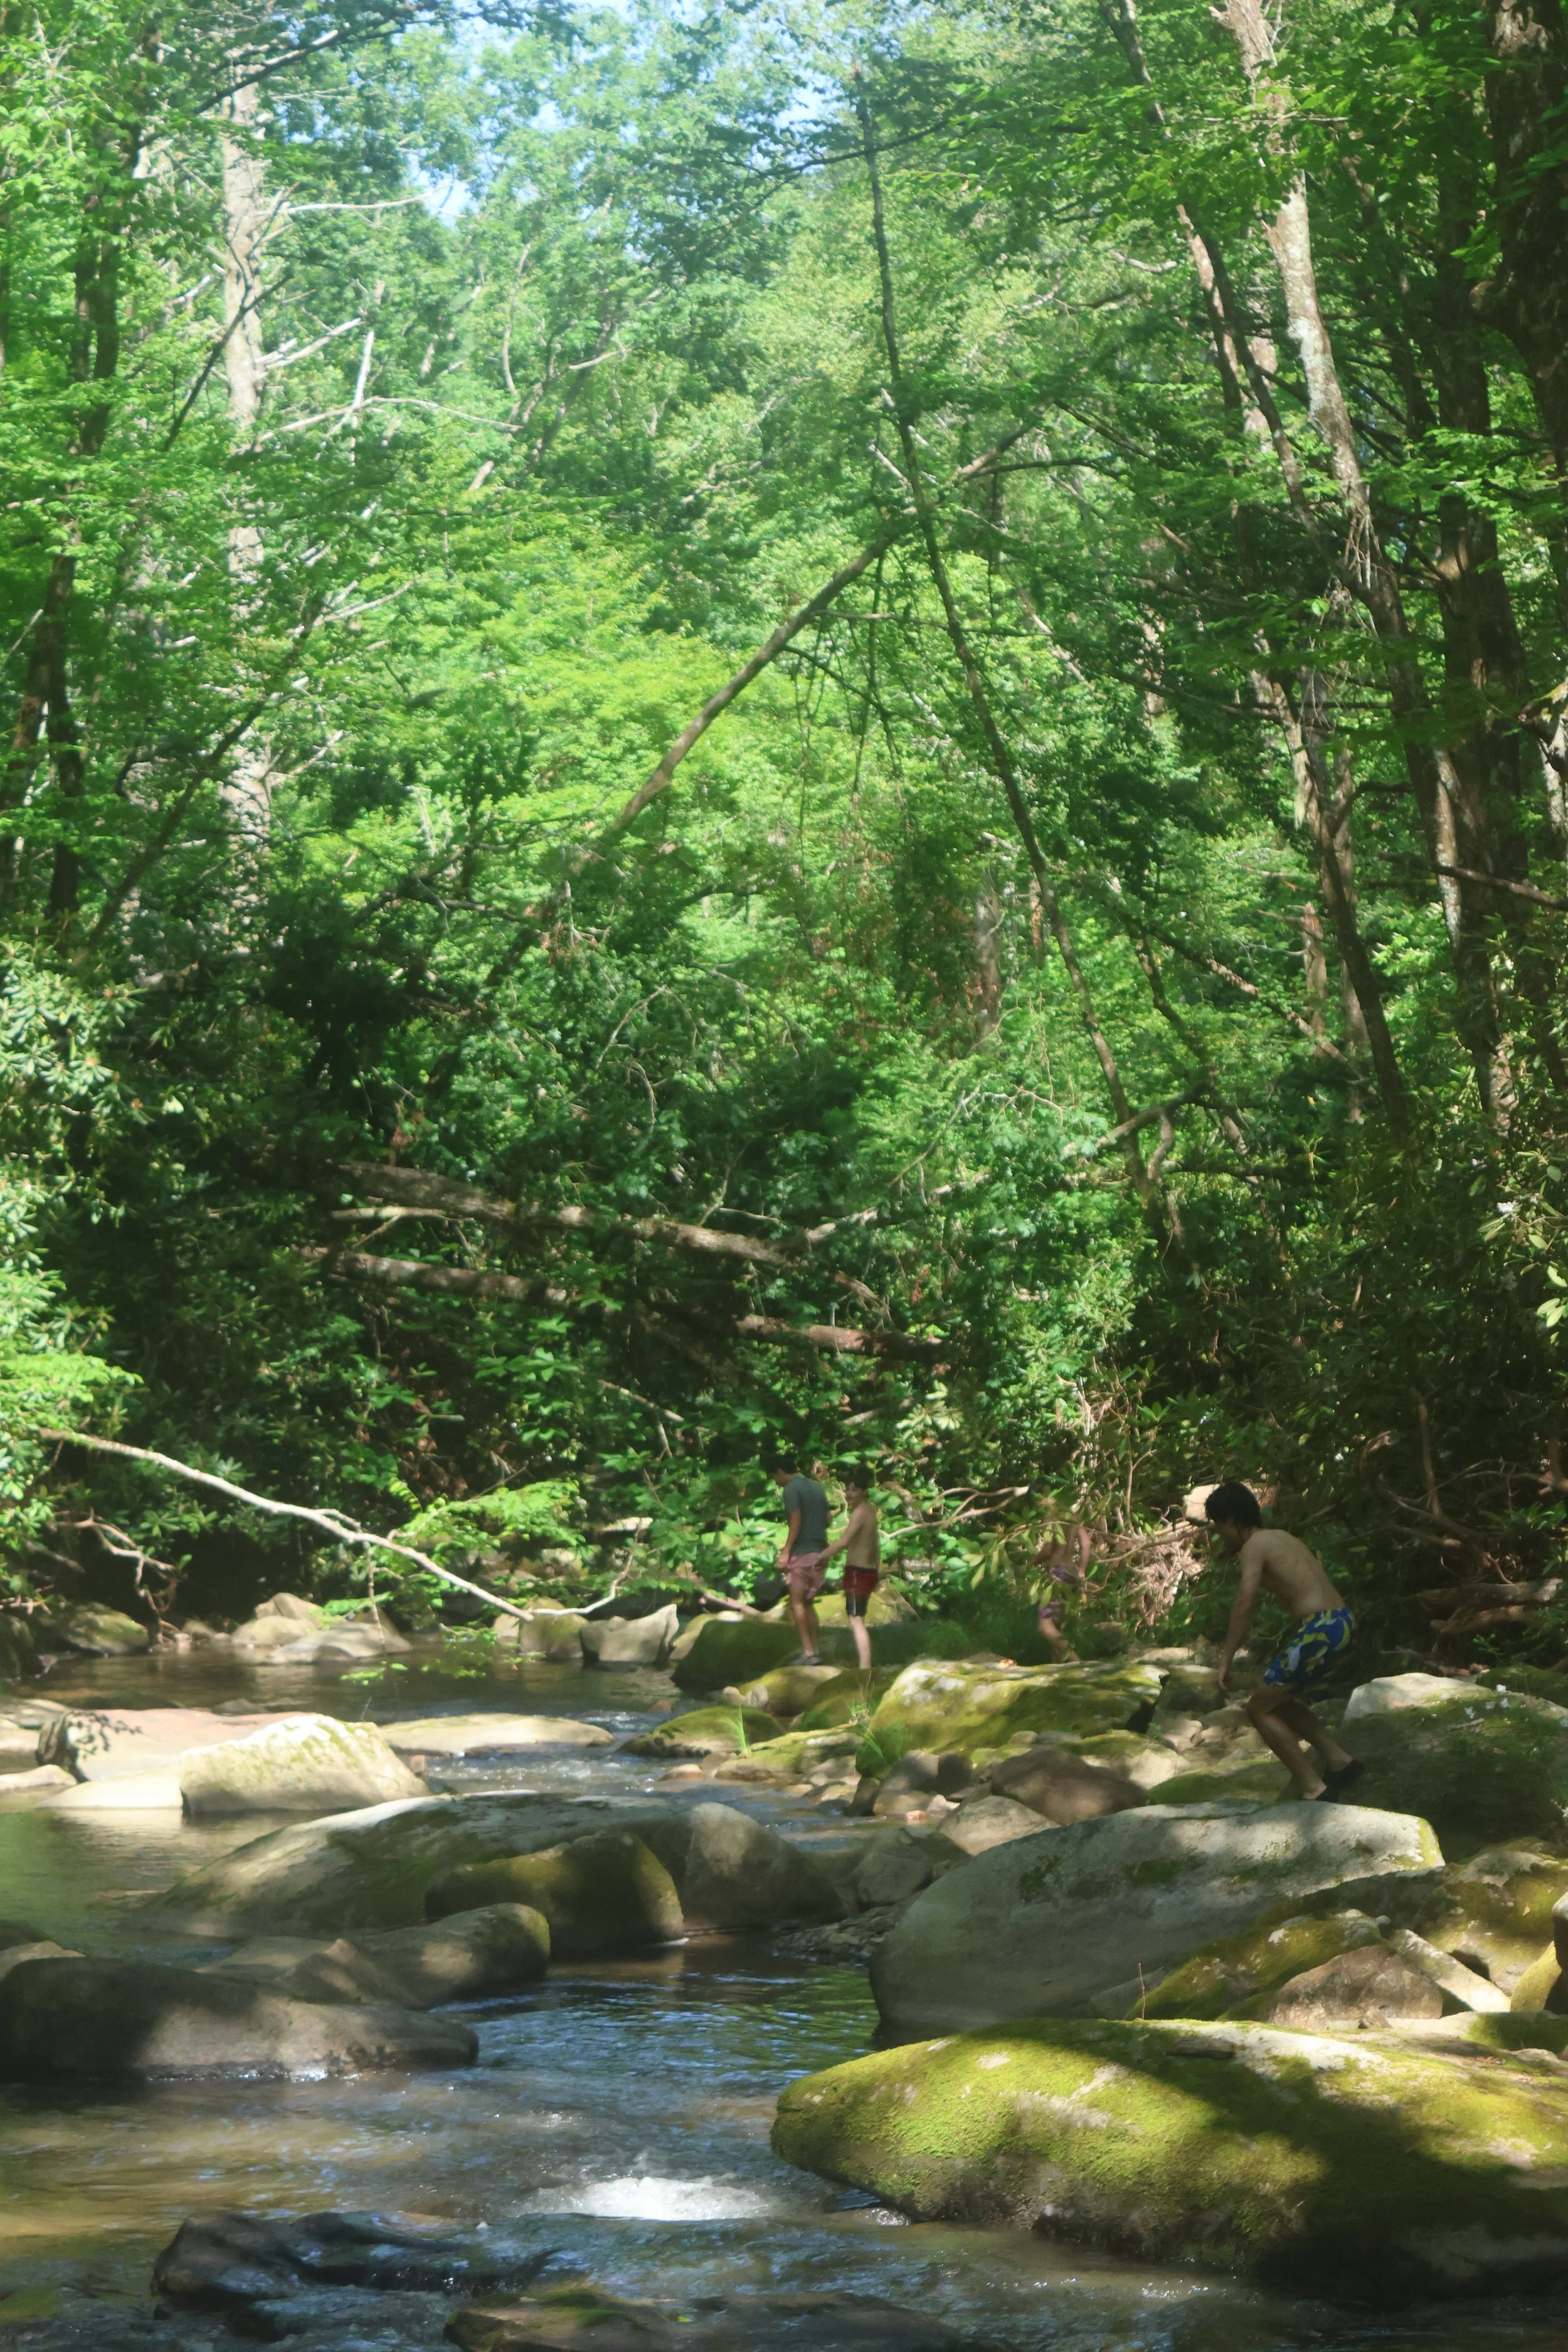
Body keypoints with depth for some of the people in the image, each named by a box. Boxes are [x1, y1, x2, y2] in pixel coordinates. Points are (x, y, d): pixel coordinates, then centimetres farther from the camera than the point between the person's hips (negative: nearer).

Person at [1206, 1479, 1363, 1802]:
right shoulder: (1283, 1539, 20)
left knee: (1260, 1709, 3)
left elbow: (1245, 1604, -17)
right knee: (1279, 1702, 23)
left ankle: (1314, 1790, -2)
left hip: (1319, 1629, -9)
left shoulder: (1254, 1546, -5)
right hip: (1341, 1623, 9)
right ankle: (1339, 1760, 16)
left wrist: (1225, 1661, -16)